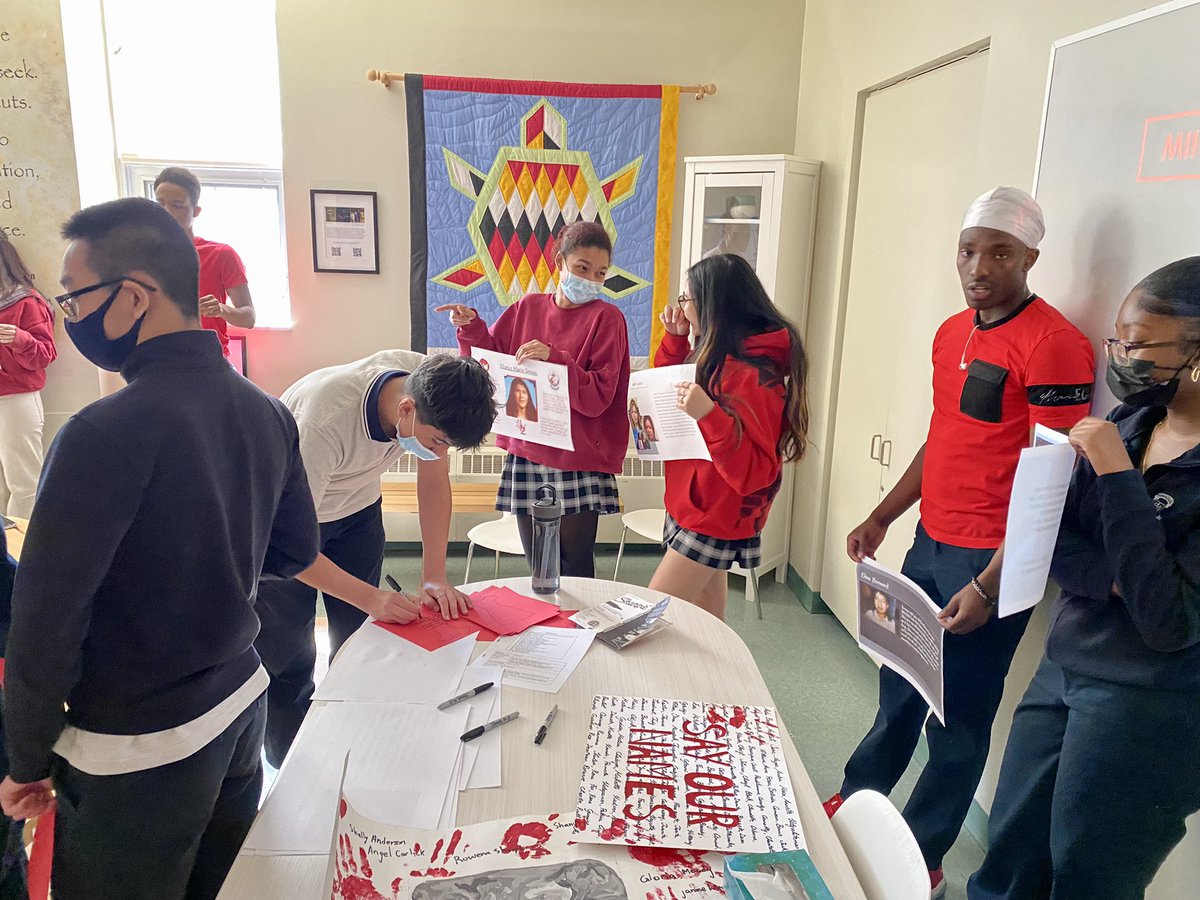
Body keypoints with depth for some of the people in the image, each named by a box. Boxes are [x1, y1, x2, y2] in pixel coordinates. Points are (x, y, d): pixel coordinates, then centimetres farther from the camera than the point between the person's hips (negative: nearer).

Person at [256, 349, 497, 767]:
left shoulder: (429, 385, -24)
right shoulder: (325, 420, -41)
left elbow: (434, 481, -10)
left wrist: (434, 577, -16)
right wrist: (371, 598, -36)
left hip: (355, 512, 5)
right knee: (288, 660, 1)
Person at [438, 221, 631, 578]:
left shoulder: (607, 318, -5)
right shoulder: (528, 307, 7)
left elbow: (598, 396, -13)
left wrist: (554, 358, -23)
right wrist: (472, 327, 0)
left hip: (579, 466, -4)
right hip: (526, 456, 4)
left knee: (575, 573, 3)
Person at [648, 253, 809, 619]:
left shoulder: (754, 376, -22)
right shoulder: (719, 358, 5)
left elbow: (754, 472, -25)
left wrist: (709, 415, -38)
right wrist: (675, 339, 6)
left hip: (712, 524, -9)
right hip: (696, 511, 9)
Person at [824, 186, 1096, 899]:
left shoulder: (1054, 345, -15)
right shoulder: (953, 333, 10)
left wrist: (990, 585, -19)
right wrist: (883, 518, 18)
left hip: (990, 563, -7)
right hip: (930, 544, 7)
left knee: (959, 719, 7)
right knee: (900, 689, 21)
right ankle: (857, 802, 39)